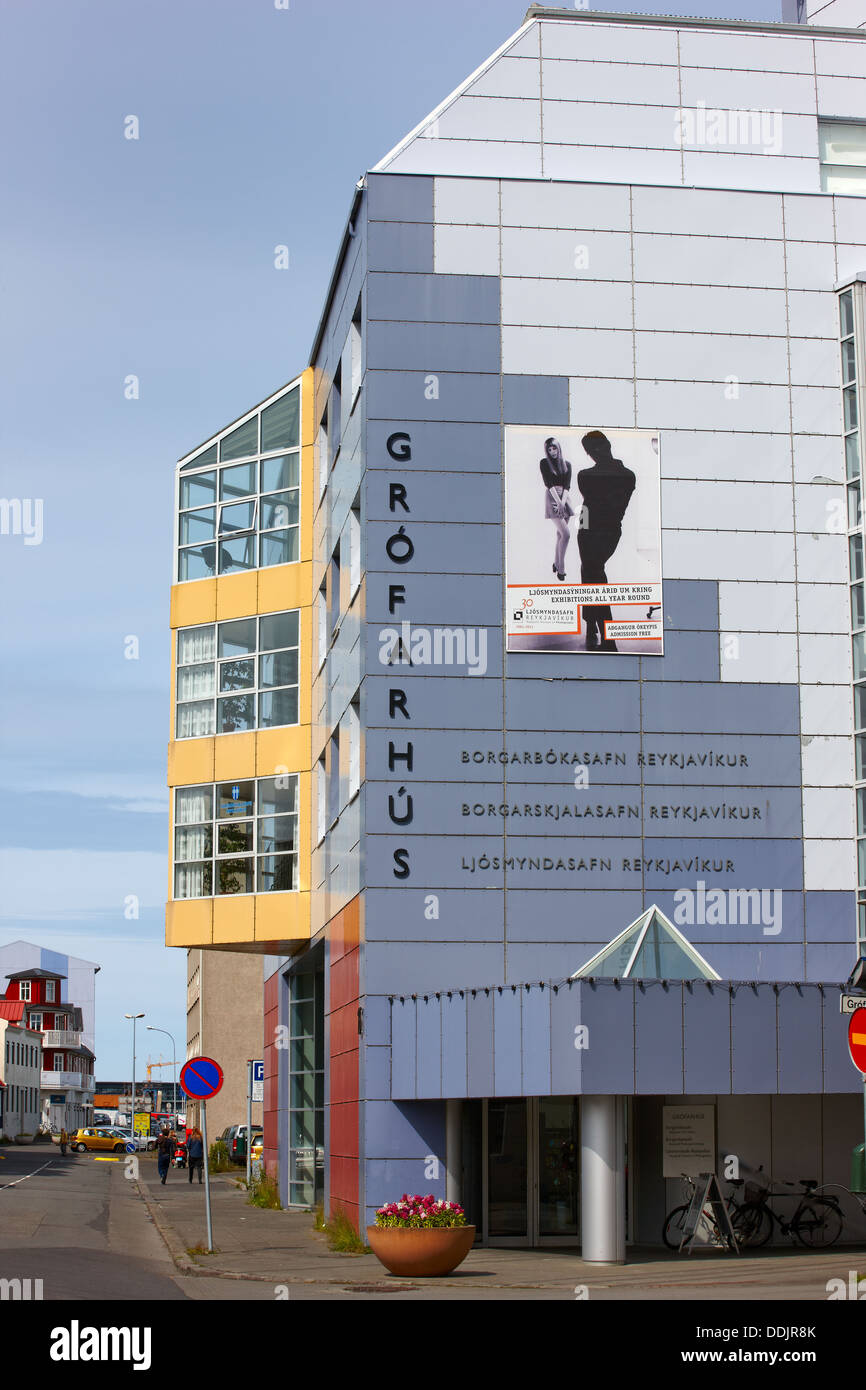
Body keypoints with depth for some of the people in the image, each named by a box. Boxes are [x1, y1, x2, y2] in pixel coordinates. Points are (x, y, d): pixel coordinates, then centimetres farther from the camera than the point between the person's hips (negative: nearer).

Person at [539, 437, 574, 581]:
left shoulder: (567, 464, 9)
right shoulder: (544, 463, -1)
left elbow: (567, 485, 2)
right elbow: (548, 484, -9)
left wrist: (563, 502, -13)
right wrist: (558, 502, -17)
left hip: (564, 498, 5)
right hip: (552, 498, -5)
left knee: (560, 534, 8)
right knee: (566, 534, -15)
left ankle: (556, 564, 21)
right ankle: (561, 568, -11)